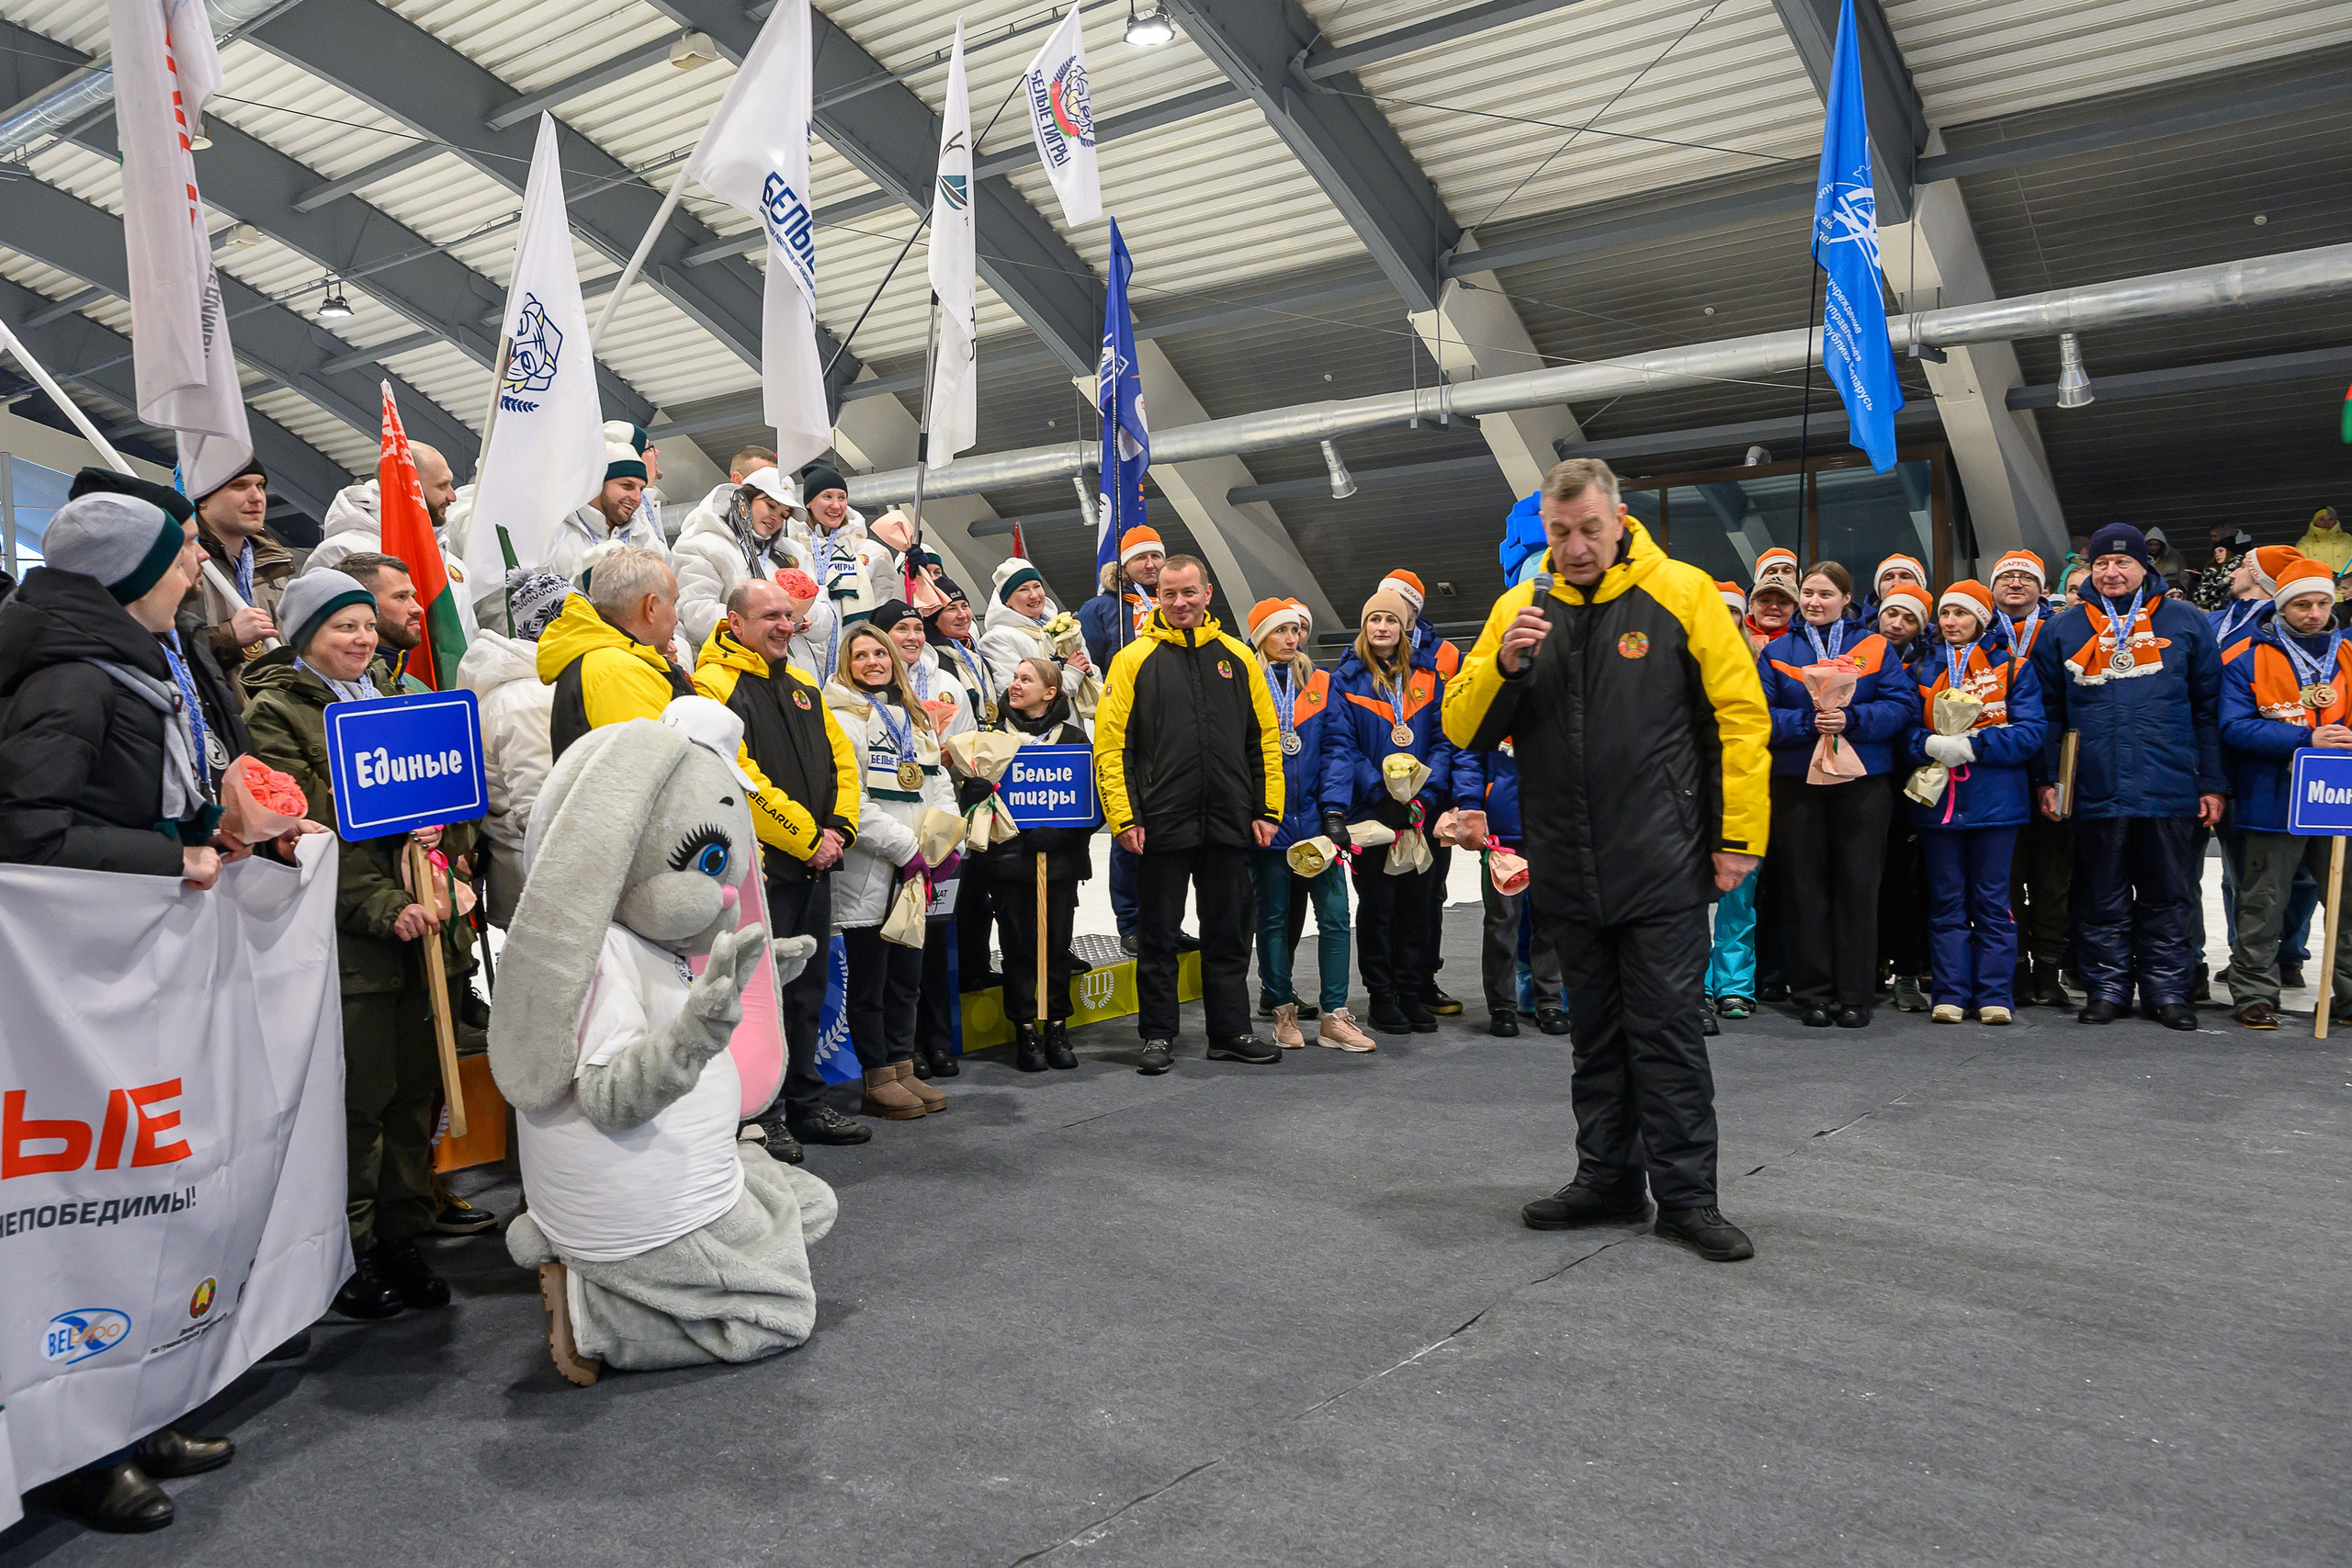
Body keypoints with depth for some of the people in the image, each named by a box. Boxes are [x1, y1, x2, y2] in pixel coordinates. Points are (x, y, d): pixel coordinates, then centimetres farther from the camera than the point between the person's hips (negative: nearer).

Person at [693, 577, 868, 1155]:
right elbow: (739, 779, -19)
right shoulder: (714, 686, -10)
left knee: (807, 989, 14)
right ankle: (761, 1116, 10)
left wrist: (839, 826, -1)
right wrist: (808, 838, -15)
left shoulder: (802, 684, 16)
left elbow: (843, 757, 15)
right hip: (761, 867, -8)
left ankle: (806, 1105, 24)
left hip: (815, 865, 8)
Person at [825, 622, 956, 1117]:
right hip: (868, 871, -7)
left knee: (907, 977, 12)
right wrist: (905, 846, -16)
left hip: (913, 873, 7)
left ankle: (903, 1067, 22)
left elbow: (939, 784, 17)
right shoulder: (842, 718, -6)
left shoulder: (915, 718, 18)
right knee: (868, 980, 1)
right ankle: (879, 1079, 10)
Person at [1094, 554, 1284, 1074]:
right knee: (1158, 935, 6)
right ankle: (1158, 1036, 17)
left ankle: (1231, 1032, 21)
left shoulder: (1237, 657, 8)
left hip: (1229, 825, 3)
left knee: (1229, 933, 10)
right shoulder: (1134, 660, 0)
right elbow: (1110, 744, -4)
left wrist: (1268, 809, 3)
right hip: (1162, 825, -2)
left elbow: (1265, 738, 9)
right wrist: (1123, 817, -11)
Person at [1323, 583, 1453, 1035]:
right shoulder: (1347, 678, -2)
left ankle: (1412, 993, 19)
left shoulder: (1428, 674, 6)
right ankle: (1381, 997, 15)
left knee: (1416, 902, 8)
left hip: (1423, 811, 3)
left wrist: (1426, 794, -12)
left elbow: (1442, 738, 1)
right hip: (1370, 810, -2)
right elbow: (1340, 746, -10)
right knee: (1376, 903, 5)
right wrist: (1334, 809, -21)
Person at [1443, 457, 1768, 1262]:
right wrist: (1504, 665, -15)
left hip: (1661, 868, -4)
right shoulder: (1519, 607, 6)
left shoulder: (1679, 592, -4)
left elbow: (1740, 715, -3)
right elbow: (1463, 730, 5)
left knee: (1668, 1033, 0)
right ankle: (1608, 1180, 27)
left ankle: (1686, 1195, 11)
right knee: (1596, 1035, 15)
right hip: (1569, 871, 4)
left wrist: (1739, 836, -6)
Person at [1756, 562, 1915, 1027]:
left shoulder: (1874, 647, 8)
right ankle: (1812, 994, 11)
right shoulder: (1776, 651, 8)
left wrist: (1851, 719, -17)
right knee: (1805, 885, 3)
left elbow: (1899, 705, -2)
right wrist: (1807, 724, -18)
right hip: (1797, 780, 0)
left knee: (1858, 886, 1)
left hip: (1862, 782, 0)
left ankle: (1854, 996, 9)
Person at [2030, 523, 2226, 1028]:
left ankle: (2167, 989, 17)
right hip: (2095, 791, 0)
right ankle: (2106, 987, 16)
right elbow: (2047, 711, 8)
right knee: (2101, 899, 7)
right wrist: (2046, 778, 0)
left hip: (2169, 791, 0)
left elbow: (2208, 710, 6)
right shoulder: (2062, 630, 9)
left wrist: (2213, 783, 2)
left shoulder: (2186, 622, 8)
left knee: (2167, 897, 8)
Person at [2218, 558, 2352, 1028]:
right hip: (2273, 806, -3)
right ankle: (2254, 994, 12)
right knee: (2263, 906, 4)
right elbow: (2235, 726, -11)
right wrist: (2306, 739, -20)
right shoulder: (2249, 662, -1)